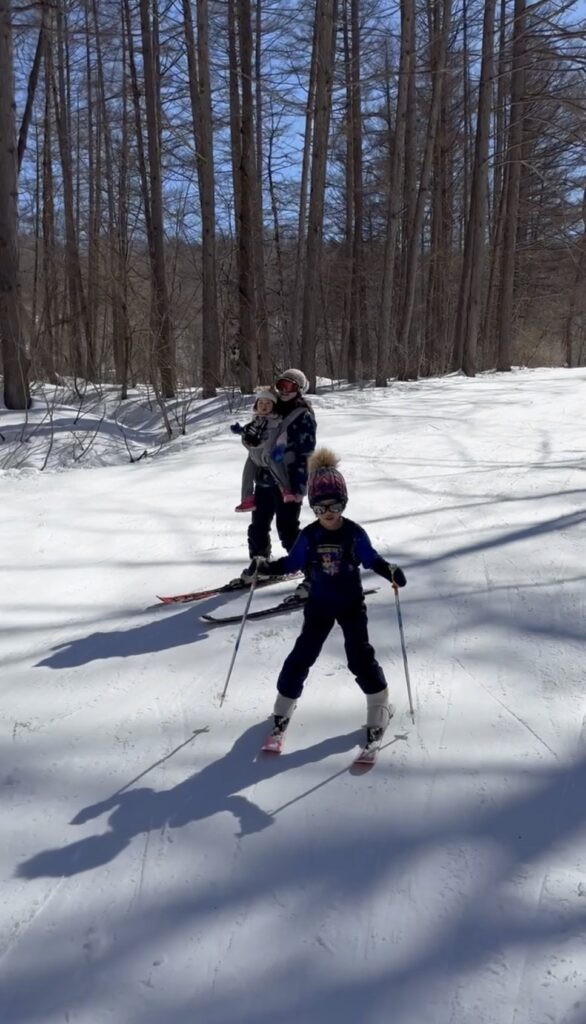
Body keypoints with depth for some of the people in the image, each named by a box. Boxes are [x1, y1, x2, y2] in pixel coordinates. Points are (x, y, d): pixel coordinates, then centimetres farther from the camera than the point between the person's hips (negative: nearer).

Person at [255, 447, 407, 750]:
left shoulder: (354, 533, -13)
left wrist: (391, 571, -23)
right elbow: (292, 563, -2)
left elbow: (372, 560, -5)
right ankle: (285, 703, 26)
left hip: (351, 604, -1)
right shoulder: (308, 536, -10)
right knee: (302, 654, 6)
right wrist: (265, 567, -18)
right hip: (319, 605, 2)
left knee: (360, 655, 0)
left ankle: (379, 705, 20)